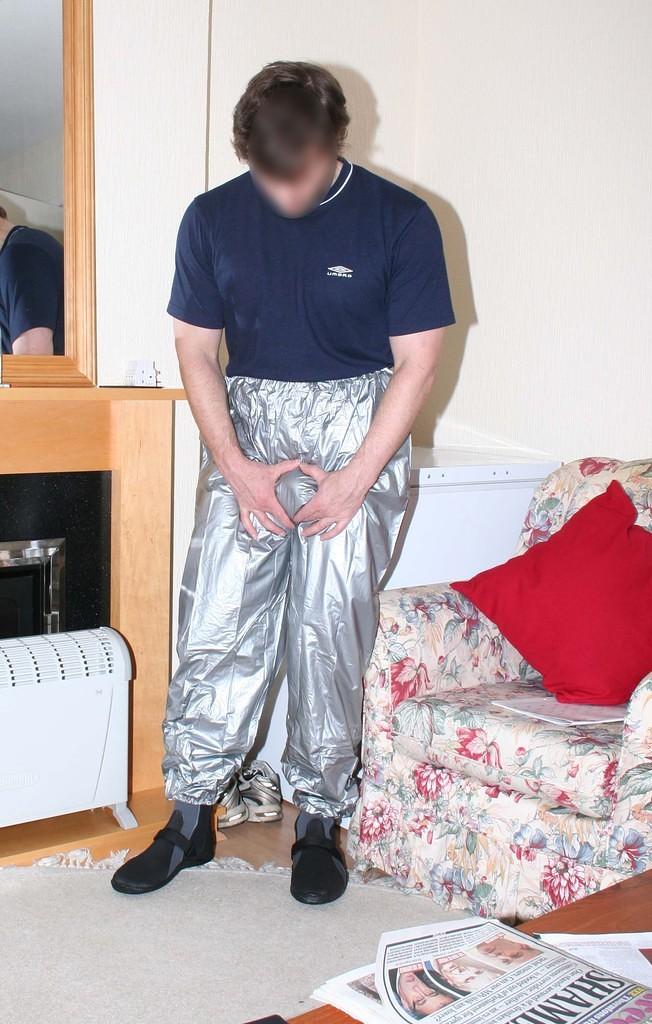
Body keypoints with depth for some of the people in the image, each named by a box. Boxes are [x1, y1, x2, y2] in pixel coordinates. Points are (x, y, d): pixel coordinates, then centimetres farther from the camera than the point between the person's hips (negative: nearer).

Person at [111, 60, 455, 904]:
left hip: (357, 430, -2)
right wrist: (238, 466, -7)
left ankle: (318, 824, 14)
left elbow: (417, 359, -5)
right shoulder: (213, 217, 0)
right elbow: (196, 349, 4)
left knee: (330, 634, -2)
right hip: (246, 426, 2)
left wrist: (357, 478, -12)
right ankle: (189, 819, 12)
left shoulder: (399, 220, -6)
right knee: (215, 625, -1)